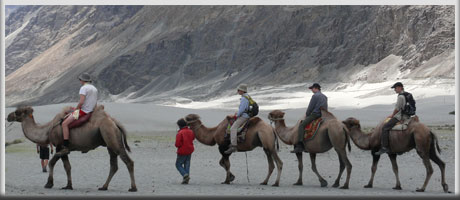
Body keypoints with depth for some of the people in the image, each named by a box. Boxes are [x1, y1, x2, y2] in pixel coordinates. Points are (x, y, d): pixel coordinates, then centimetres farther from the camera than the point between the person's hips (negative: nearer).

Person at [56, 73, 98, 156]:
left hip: (83, 111, -10)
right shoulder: (94, 88, 16)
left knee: (64, 123, -15)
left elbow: (81, 102, -22)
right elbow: (95, 104, 20)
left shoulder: (83, 88, -11)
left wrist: (76, 109, -5)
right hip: (90, 112, 10)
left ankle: (65, 147, -26)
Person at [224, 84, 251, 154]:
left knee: (233, 128, -23)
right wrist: (238, 113, 15)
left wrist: (237, 115, -7)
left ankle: (233, 146, -34)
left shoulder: (244, 98, -16)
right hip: (244, 116, 11)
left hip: (243, 117, -11)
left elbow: (242, 109, -21)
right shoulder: (247, 97, 17)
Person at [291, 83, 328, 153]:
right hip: (323, 115, 10)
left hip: (315, 114, -10)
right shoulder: (324, 97, 20)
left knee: (301, 126, -18)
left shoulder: (315, 96, -8)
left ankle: (299, 146, -33)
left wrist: (307, 115, 8)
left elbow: (310, 107, -9)